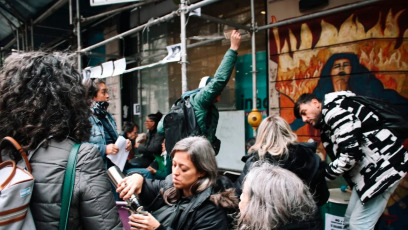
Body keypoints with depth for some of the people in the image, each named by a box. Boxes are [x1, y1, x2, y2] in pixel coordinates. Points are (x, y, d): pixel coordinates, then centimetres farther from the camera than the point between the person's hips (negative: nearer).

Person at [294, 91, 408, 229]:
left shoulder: (335, 110, -18)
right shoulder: (326, 124, 12)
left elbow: (350, 154, -25)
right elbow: (338, 156, 8)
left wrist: (323, 175, -14)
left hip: (382, 165, -10)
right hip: (366, 171, 10)